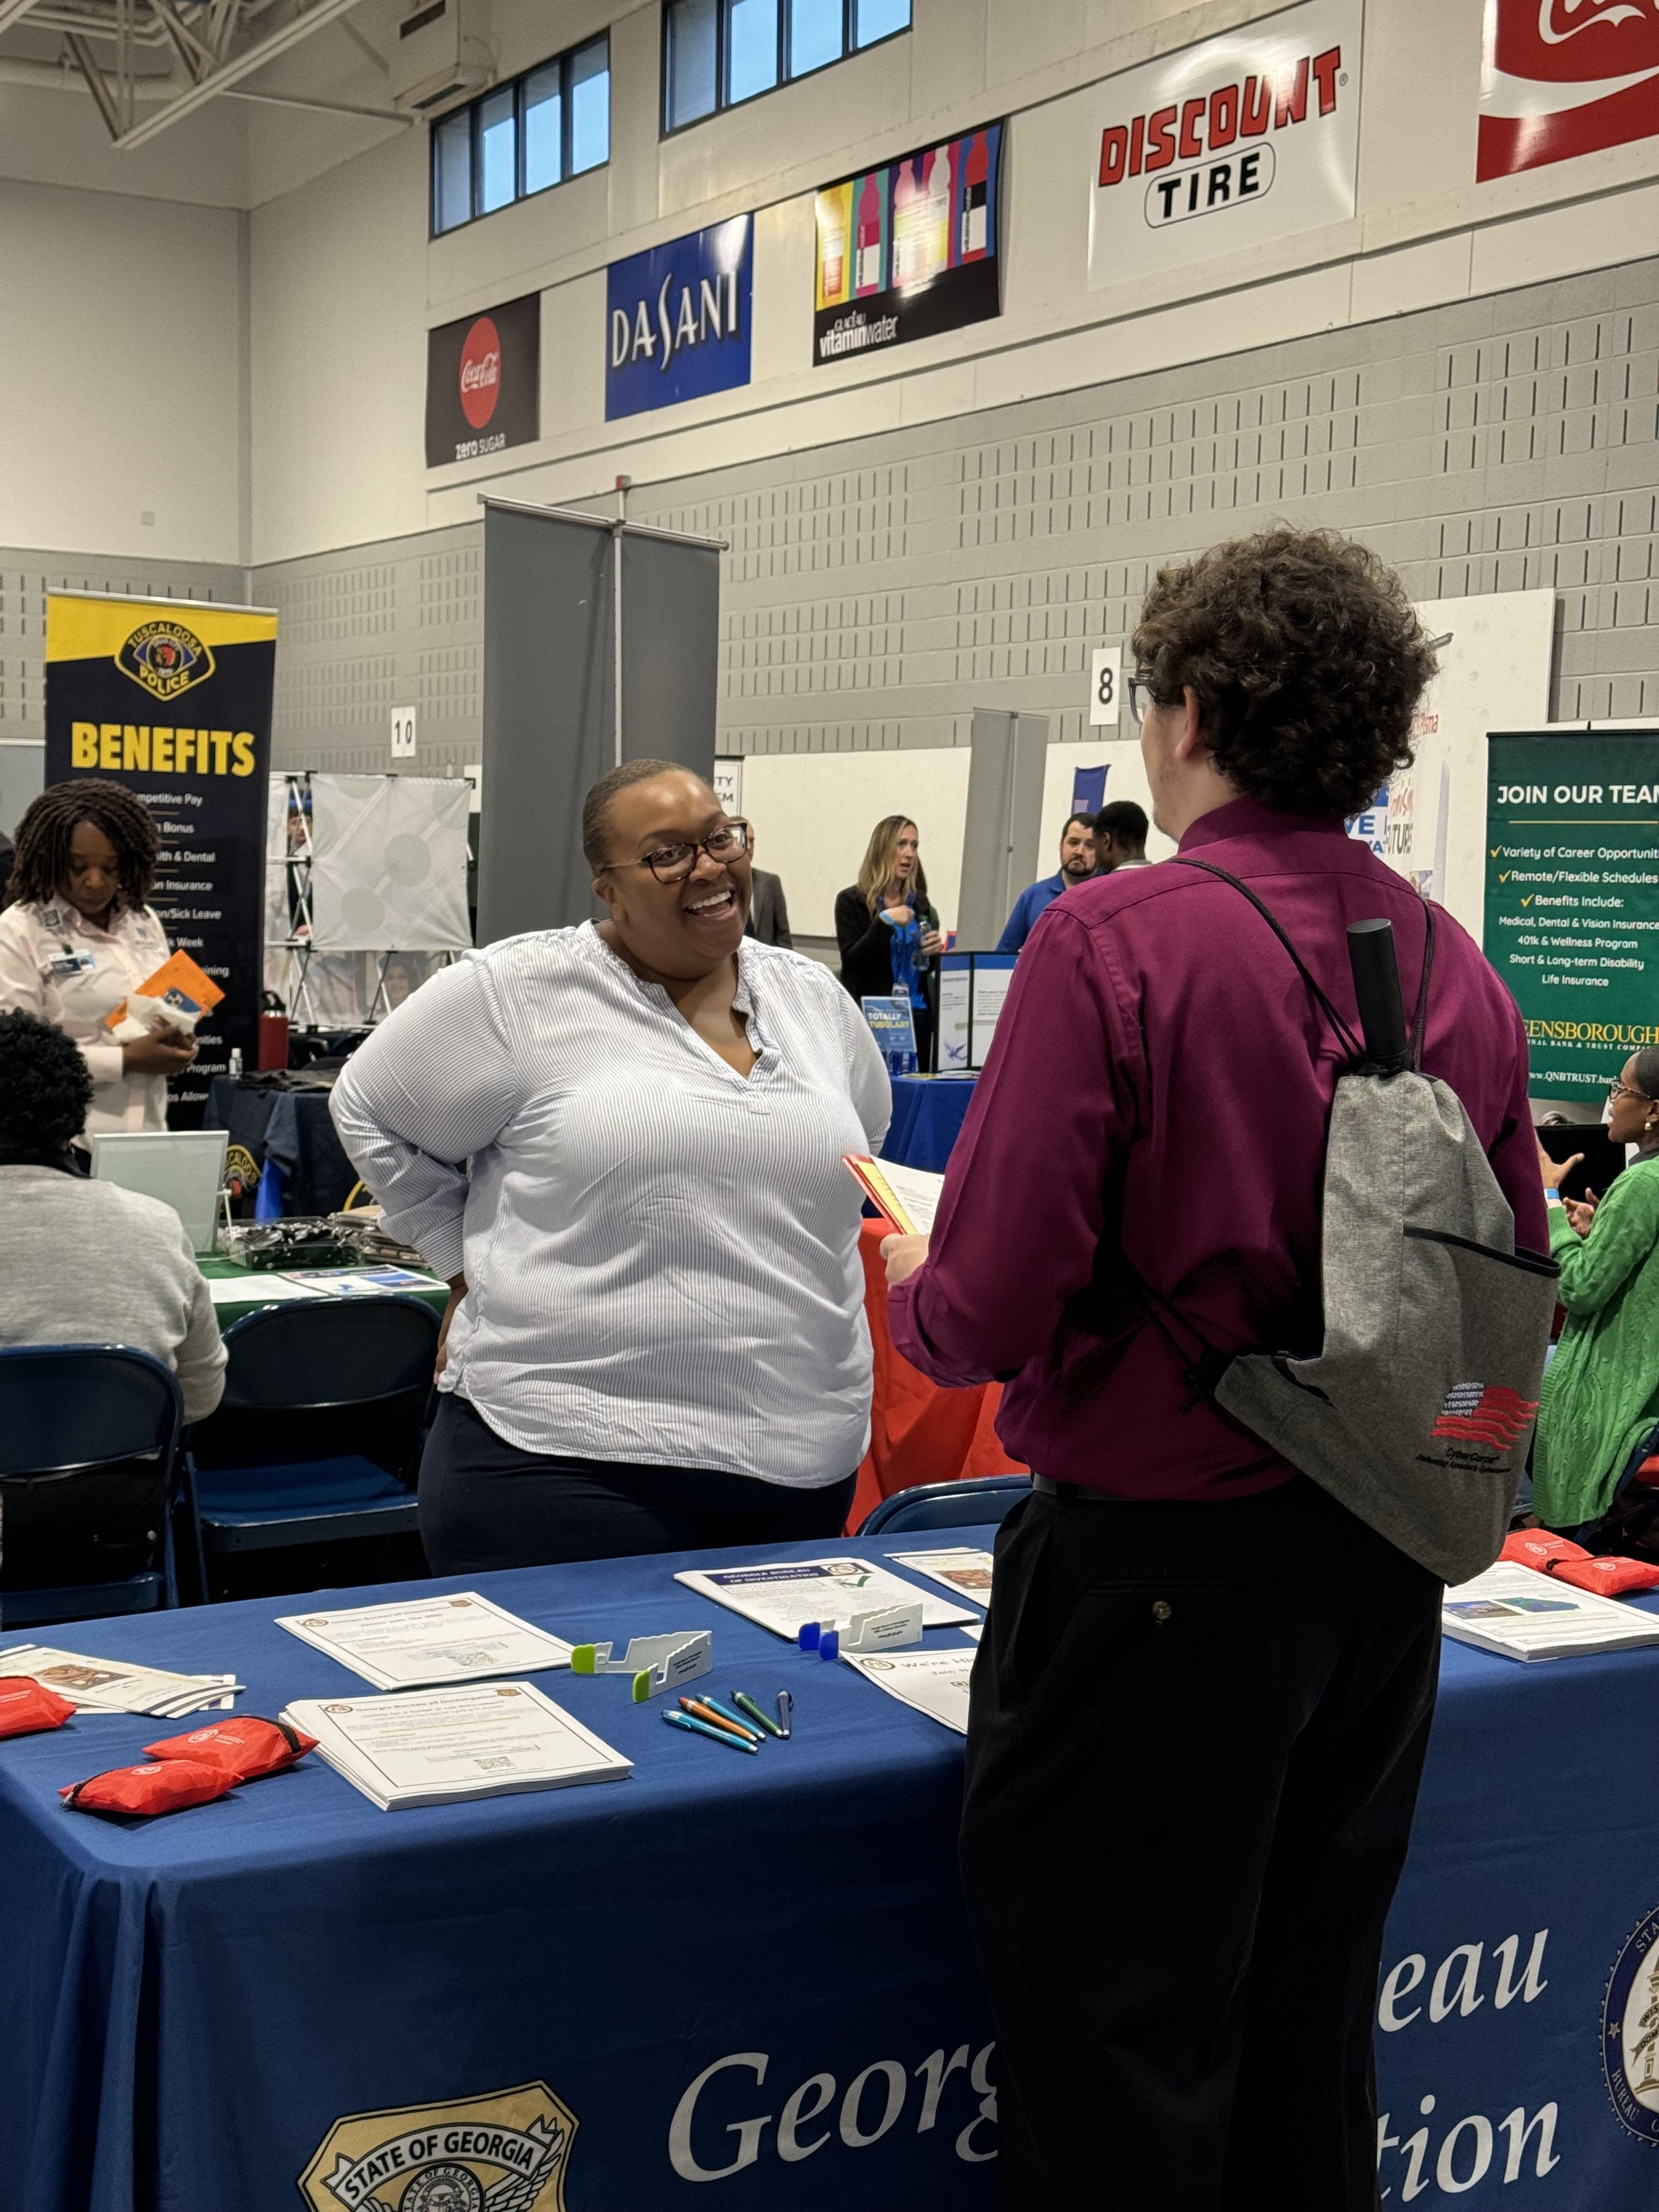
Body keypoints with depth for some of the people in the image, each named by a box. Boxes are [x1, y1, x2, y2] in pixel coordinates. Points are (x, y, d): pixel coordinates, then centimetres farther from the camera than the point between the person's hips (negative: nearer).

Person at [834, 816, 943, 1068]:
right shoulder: (851, 901, -1)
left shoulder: (918, 903, 12)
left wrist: (936, 950, -1)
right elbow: (852, 962, -9)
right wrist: (884, 922, -17)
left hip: (919, 1016, 4)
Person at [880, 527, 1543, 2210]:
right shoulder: (1459, 970, 0)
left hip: (1157, 1558, -6)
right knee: (1307, 2033, 22)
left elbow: (986, 1317, -20)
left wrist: (910, 1286, 2)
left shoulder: (1113, 942, -18)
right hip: (1382, 1567, 6)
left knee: (1118, 2053, 10)